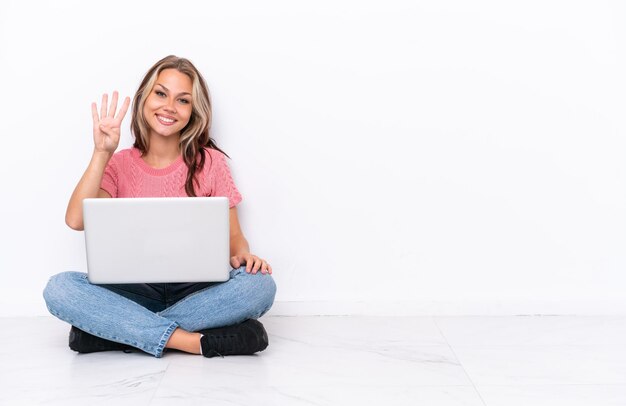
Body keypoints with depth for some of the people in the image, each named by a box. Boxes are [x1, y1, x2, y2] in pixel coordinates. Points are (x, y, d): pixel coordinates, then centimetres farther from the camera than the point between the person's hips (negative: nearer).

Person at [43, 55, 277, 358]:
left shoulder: (210, 162, 3)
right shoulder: (119, 164, 5)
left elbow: (233, 235, 4)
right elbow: (76, 220, -10)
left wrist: (243, 255, -19)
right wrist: (102, 152, -13)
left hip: (196, 292, 0)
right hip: (135, 292, 0)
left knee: (260, 284, -31)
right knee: (59, 288, -26)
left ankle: (113, 330, -25)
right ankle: (193, 342, -30)